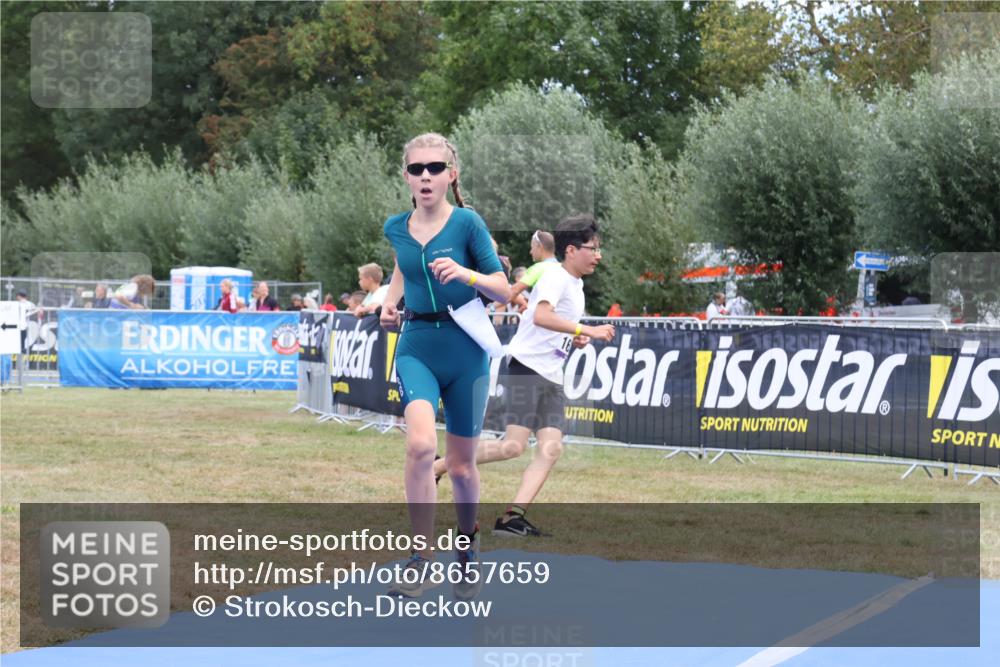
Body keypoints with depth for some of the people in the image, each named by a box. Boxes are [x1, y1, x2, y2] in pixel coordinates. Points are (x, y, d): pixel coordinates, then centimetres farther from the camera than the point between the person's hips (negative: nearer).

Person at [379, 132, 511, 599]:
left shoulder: (467, 223, -8)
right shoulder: (396, 229, 3)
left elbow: (504, 292, -8)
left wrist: (467, 274, -24)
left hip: (465, 349, -1)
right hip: (416, 346, 1)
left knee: (461, 464, 9)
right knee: (421, 444, -24)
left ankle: (467, 549, 36)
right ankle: (421, 561, -19)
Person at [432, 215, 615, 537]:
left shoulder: (576, 286, 19)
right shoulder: (555, 277, -10)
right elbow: (541, 316, -28)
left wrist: (575, 339, 12)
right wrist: (588, 331, -29)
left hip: (550, 377, 9)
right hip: (525, 368, -9)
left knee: (551, 448, -7)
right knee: (515, 445, -16)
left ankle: (513, 517, -12)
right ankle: (437, 467, -2)